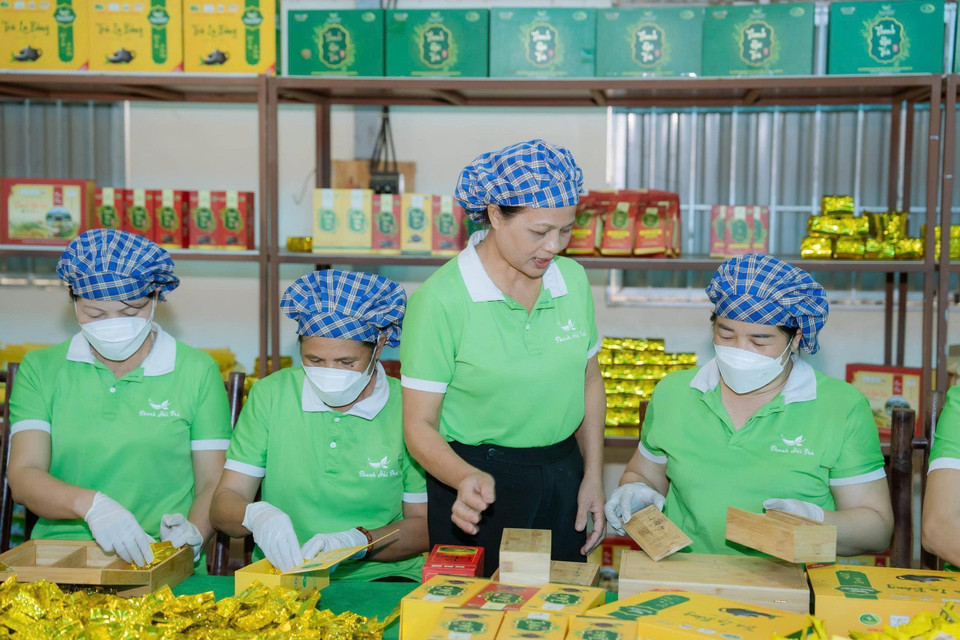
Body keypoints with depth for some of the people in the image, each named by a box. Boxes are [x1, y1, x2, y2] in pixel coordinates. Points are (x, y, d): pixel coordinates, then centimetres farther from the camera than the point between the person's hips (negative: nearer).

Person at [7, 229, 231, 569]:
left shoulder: (198, 371, 9)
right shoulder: (40, 369, 11)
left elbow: (213, 483, 8)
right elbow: (23, 477, 0)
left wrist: (193, 534, -14)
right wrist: (90, 504, -19)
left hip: (164, 566, -1)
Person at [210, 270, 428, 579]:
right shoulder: (269, 396, 4)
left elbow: (425, 525, 2)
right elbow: (223, 505, 2)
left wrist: (358, 541, -16)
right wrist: (256, 516, -21)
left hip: (380, 577, -1)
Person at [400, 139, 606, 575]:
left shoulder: (572, 279, 0)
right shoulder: (441, 299, -16)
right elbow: (419, 425, -14)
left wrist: (592, 476, 7)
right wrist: (466, 479, -32)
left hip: (562, 477, 5)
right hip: (479, 481, -4)